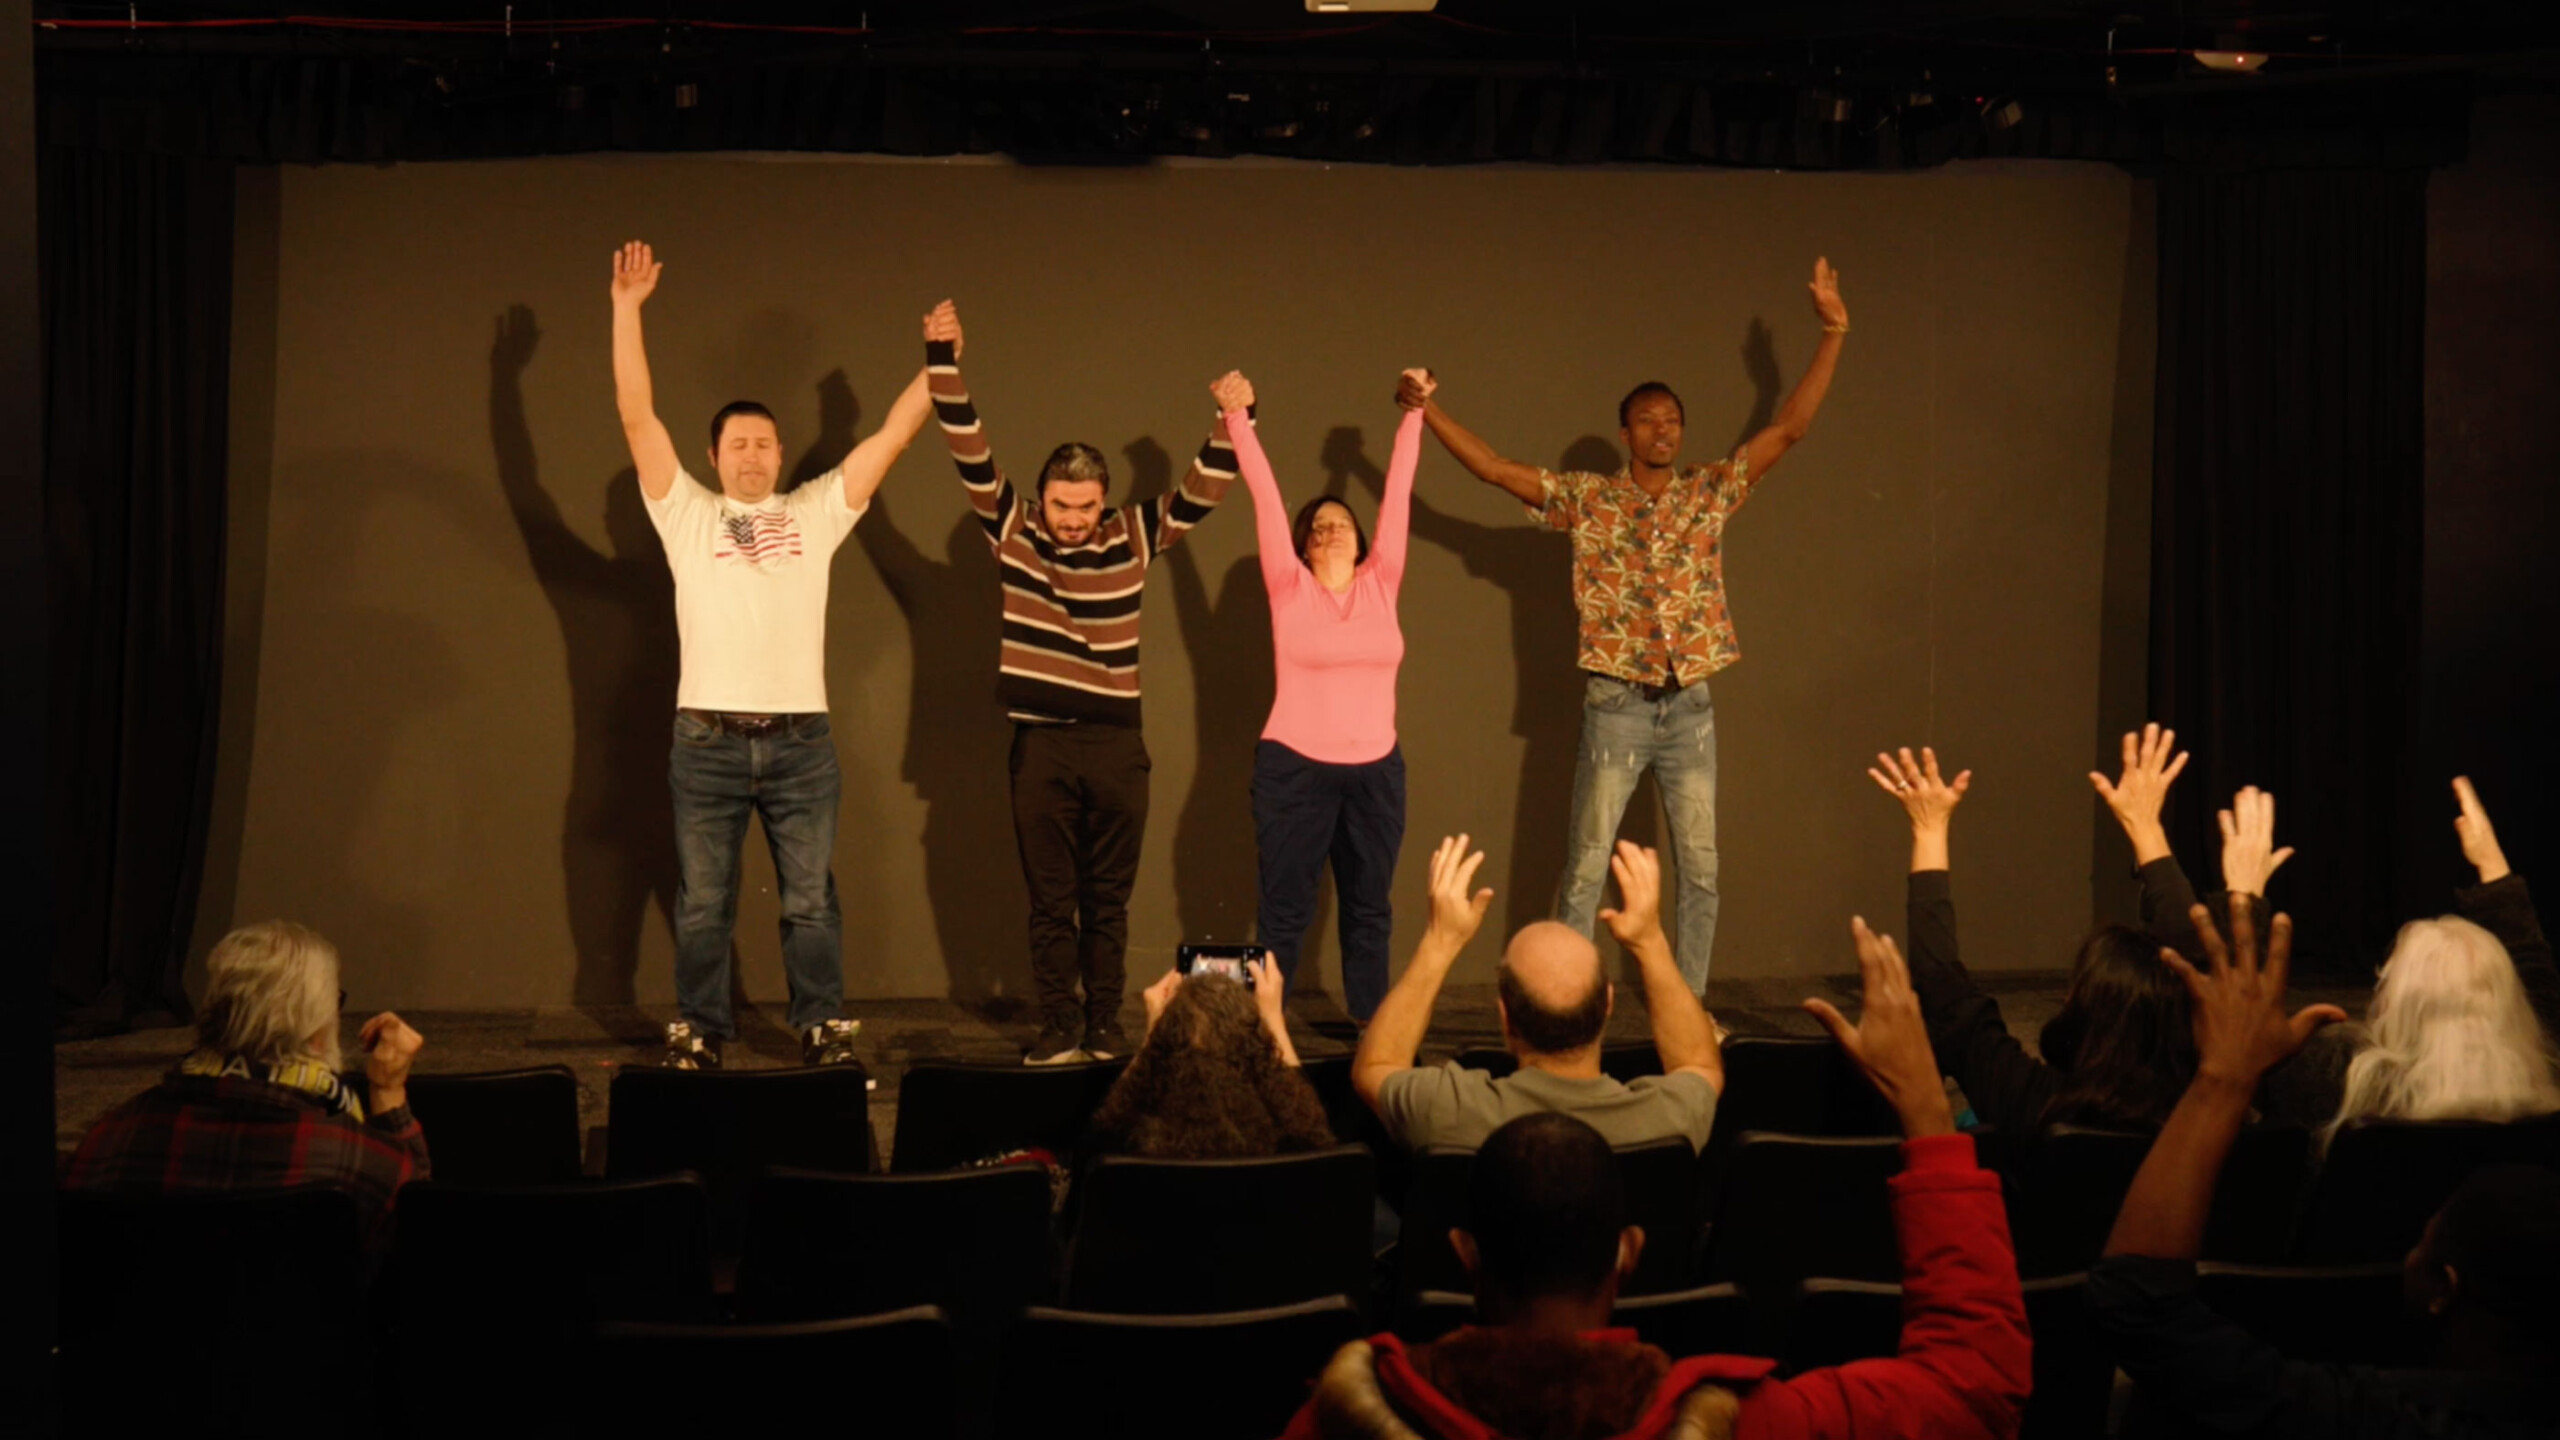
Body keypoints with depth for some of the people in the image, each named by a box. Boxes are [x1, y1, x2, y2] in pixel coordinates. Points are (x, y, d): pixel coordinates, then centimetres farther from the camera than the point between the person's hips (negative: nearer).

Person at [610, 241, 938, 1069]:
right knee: (703, 903, 5)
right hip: (709, 739, -1)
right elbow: (637, 418, 4)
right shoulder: (687, 515, 9)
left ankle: (824, 1031, 11)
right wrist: (628, 310, 0)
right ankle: (698, 1034, 13)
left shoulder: (816, 513, 13)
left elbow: (894, 434, 13)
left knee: (811, 902, 5)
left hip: (800, 739, 1)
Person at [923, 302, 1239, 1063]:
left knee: (1108, 899, 8)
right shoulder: (1012, 530, 1)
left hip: (1117, 744, 1)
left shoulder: (1135, 536, 3)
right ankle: (1058, 1027, 13)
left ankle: (1106, 1026, 16)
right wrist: (944, 361, -13)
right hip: (1040, 743, 0)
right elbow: (970, 452, -5)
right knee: (1050, 900, 6)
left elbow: (1203, 489, 1)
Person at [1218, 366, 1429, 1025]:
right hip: (1295, 768, -3)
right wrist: (1238, 420, -7)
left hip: (1376, 770, 3)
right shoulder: (1290, 589, -1)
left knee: (1369, 908, 12)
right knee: (1284, 910, 1)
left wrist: (1414, 414, 11)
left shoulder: (1380, 585, 7)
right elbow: (1266, 498, -4)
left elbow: (1398, 495, 9)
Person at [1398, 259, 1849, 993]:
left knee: (1700, 868, 5)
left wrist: (1832, 334, 0)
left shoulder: (1711, 492, 6)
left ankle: (1690, 1002, 14)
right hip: (1616, 705, -3)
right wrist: (1427, 410, -11)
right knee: (1586, 867, -1)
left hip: (1689, 706, 3)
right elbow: (1496, 468, -3)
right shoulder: (1587, 500, 0)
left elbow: (1789, 427, 4)